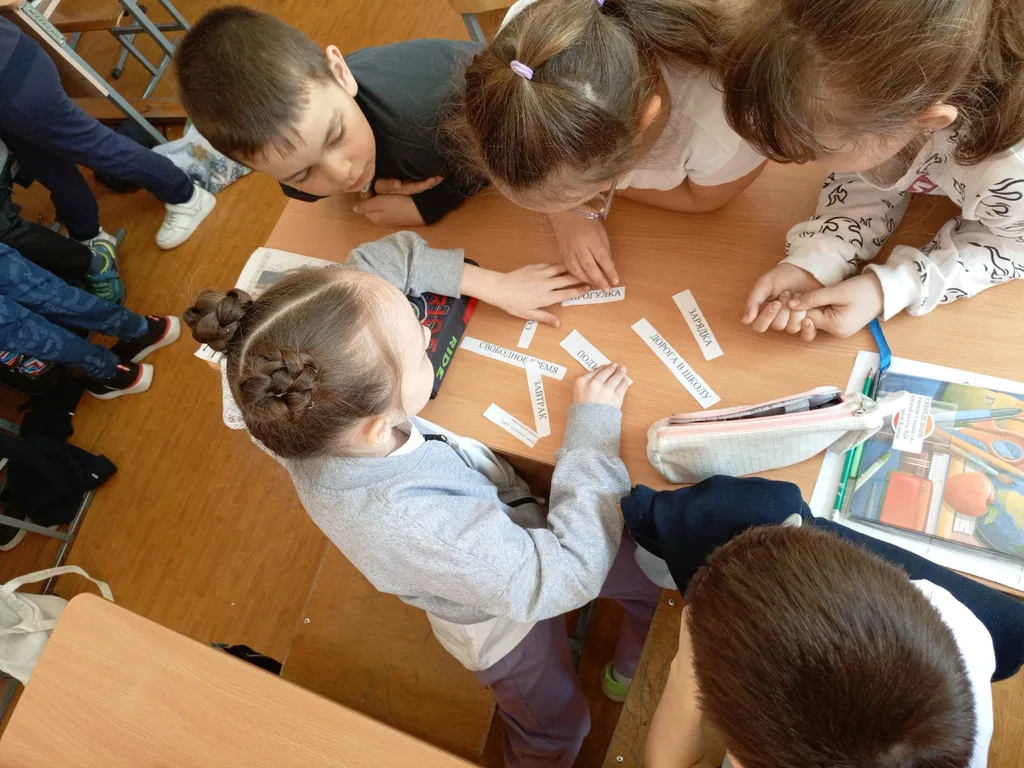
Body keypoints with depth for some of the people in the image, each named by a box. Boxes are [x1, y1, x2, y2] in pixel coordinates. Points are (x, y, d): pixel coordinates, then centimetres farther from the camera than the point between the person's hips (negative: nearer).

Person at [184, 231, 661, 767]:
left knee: (656, 576, 22)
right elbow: (569, 573, -37)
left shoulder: (309, 412, -28)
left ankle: (628, 674, 51)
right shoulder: (409, 525, -47)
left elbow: (376, 260, -15)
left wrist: (496, 284, -18)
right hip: (504, 612, -5)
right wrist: (594, 421, -29)